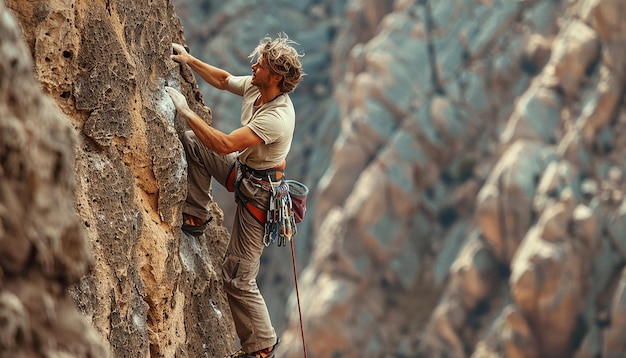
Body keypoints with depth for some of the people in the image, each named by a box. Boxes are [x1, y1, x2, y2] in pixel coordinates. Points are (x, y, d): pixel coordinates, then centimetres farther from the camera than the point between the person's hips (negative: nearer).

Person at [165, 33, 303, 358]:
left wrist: (185, 111, -29)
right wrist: (189, 60, 9)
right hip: (242, 169, 9)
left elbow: (224, 145, -35)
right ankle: (195, 217, 9)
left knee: (237, 278, -7)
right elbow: (223, 80, 17)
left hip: (258, 192, -9)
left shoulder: (278, 118, -33)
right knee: (191, 142, 3)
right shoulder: (254, 87, -7)